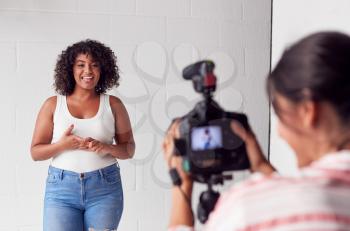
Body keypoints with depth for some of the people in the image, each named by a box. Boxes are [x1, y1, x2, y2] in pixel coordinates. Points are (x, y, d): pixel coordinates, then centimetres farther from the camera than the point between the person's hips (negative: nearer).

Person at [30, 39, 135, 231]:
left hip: (105, 188, 1)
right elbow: (35, 152, 5)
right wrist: (62, 145, -14)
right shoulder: (53, 104, 5)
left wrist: (107, 148, -13)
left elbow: (129, 149, 8)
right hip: (61, 187, 0)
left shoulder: (113, 104, 5)